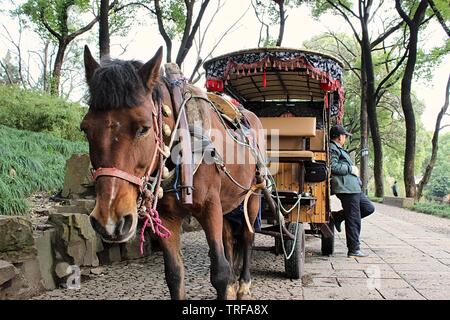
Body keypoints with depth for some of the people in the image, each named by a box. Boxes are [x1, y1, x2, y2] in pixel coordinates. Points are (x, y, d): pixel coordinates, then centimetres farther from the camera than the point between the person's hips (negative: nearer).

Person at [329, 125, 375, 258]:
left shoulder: (337, 149, 23)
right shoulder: (333, 149, -10)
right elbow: (332, 166, -23)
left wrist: (353, 169, 17)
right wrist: (351, 169, -14)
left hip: (353, 188, 10)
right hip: (346, 188, -10)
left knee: (369, 208, 15)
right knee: (353, 220, -5)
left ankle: (338, 216, 14)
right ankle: (354, 250, 2)